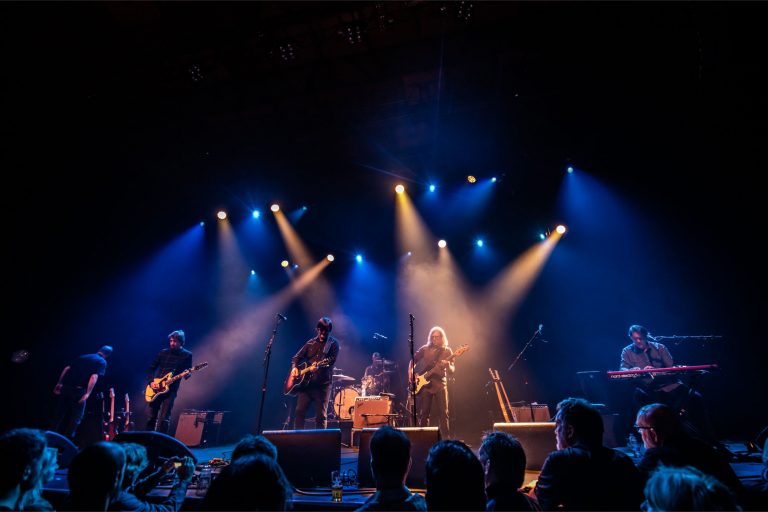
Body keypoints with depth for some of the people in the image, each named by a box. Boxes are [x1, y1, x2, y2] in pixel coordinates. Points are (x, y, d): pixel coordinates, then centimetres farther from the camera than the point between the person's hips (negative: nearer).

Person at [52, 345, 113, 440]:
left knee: (58, 414, 16)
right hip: (79, 391, -5)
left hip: (66, 387, 6)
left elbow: (67, 369, 15)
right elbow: (94, 377, -13)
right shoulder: (102, 362, 1)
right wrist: (87, 394, -16)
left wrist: (59, 384, 15)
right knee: (76, 418, 6)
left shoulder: (82, 356, 22)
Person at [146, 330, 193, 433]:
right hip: (155, 389, 4)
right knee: (152, 416, 13)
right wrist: (151, 382, -3)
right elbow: (151, 368, 11)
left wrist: (187, 374, -25)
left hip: (170, 390, -4)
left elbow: (188, 372, -1)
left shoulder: (187, 355, -2)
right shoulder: (163, 353, 6)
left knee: (164, 419, -9)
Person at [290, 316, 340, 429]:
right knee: (300, 411, 3)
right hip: (305, 382, 4)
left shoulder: (333, 343, 1)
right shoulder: (311, 342, 13)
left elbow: (332, 360, -12)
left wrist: (319, 364, -29)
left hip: (323, 384, -4)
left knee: (321, 415, -1)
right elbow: (297, 357, 18)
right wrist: (294, 367, -1)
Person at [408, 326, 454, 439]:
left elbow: (452, 370, -2)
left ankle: (446, 439, 5)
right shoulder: (425, 349, 5)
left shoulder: (447, 351, 2)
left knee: (443, 413, -2)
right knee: (424, 413, 4)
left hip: (440, 384, -1)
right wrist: (410, 370, -4)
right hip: (425, 383, 1)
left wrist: (448, 365, -25)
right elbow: (413, 360, 13)